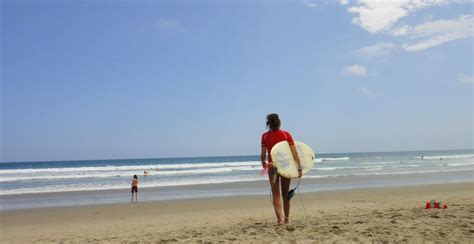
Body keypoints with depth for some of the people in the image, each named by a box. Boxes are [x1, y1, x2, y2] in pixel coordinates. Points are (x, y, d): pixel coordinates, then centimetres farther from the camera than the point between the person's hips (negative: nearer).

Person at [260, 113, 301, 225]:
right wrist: (299, 168, -8)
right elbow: (294, 152, -9)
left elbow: (263, 154, -4)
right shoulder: (286, 134, -3)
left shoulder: (265, 136, -3)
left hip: (272, 166, -1)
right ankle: (287, 219, 23)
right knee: (285, 194, 14)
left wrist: (263, 163, 16)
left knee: (276, 194, 7)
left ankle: (279, 219, -4)